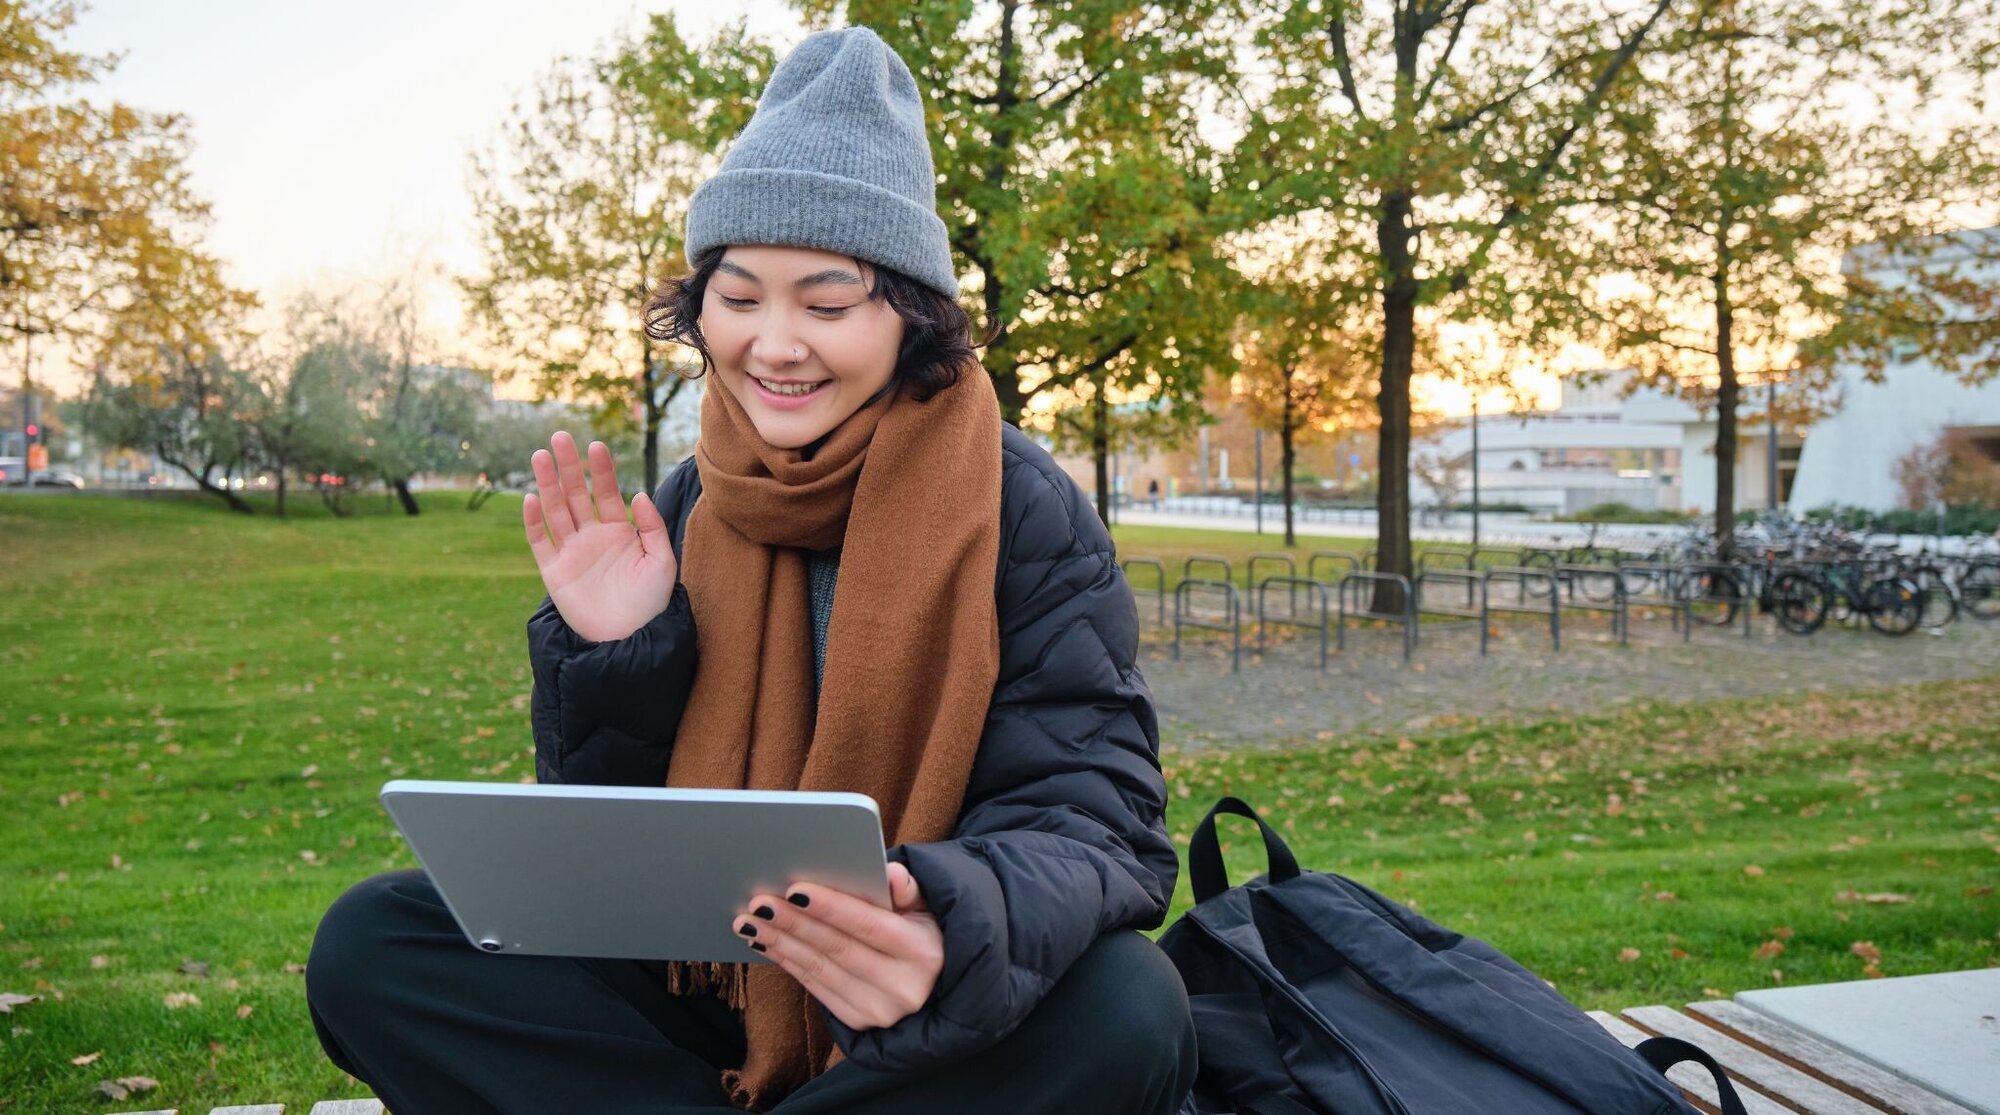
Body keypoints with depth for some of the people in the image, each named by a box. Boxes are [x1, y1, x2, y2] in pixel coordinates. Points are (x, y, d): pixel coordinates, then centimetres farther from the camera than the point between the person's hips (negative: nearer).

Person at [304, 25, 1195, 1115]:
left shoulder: (1024, 511, -12)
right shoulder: (681, 515, 0)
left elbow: (1098, 813, -20)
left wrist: (957, 930, -42)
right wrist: (611, 656, -16)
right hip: (708, 1001, 3)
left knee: (1124, 1011, -35)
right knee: (371, 946, -12)